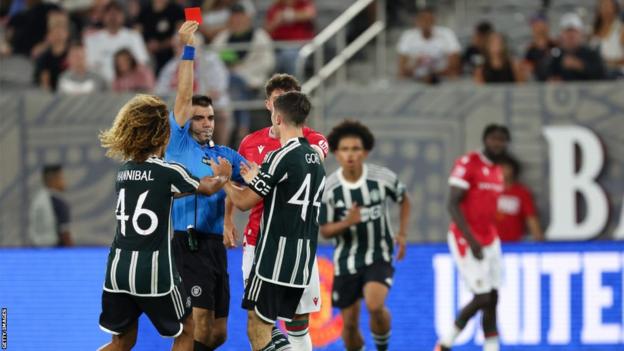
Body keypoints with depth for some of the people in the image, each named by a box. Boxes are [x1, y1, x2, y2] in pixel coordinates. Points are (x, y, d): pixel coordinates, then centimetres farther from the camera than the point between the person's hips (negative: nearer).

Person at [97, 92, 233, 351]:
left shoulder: (124, 172, 9)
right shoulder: (168, 172, -8)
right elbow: (208, 188, 11)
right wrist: (222, 176, 34)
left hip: (118, 268, 5)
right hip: (153, 271, -5)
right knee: (185, 330, 17)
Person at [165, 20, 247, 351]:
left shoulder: (224, 154, 18)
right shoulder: (179, 144, 3)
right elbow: (183, 96, -6)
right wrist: (187, 47, -10)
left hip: (216, 245, 6)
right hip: (188, 244, -6)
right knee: (201, 322, -17)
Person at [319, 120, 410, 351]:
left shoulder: (383, 177, -11)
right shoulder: (329, 188, -11)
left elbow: (403, 200, 10)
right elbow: (325, 231, -4)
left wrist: (402, 234, 0)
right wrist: (347, 222, -23)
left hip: (379, 256, -1)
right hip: (346, 260, 1)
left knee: (375, 305, -26)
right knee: (350, 324, 4)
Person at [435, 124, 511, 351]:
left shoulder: (497, 171, 12)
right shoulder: (468, 164, -14)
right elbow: (453, 204, -18)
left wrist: (492, 241, 17)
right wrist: (471, 240, -24)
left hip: (490, 242, 8)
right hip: (465, 241, -8)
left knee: (493, 298, 4)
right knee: (483, 297, -10)